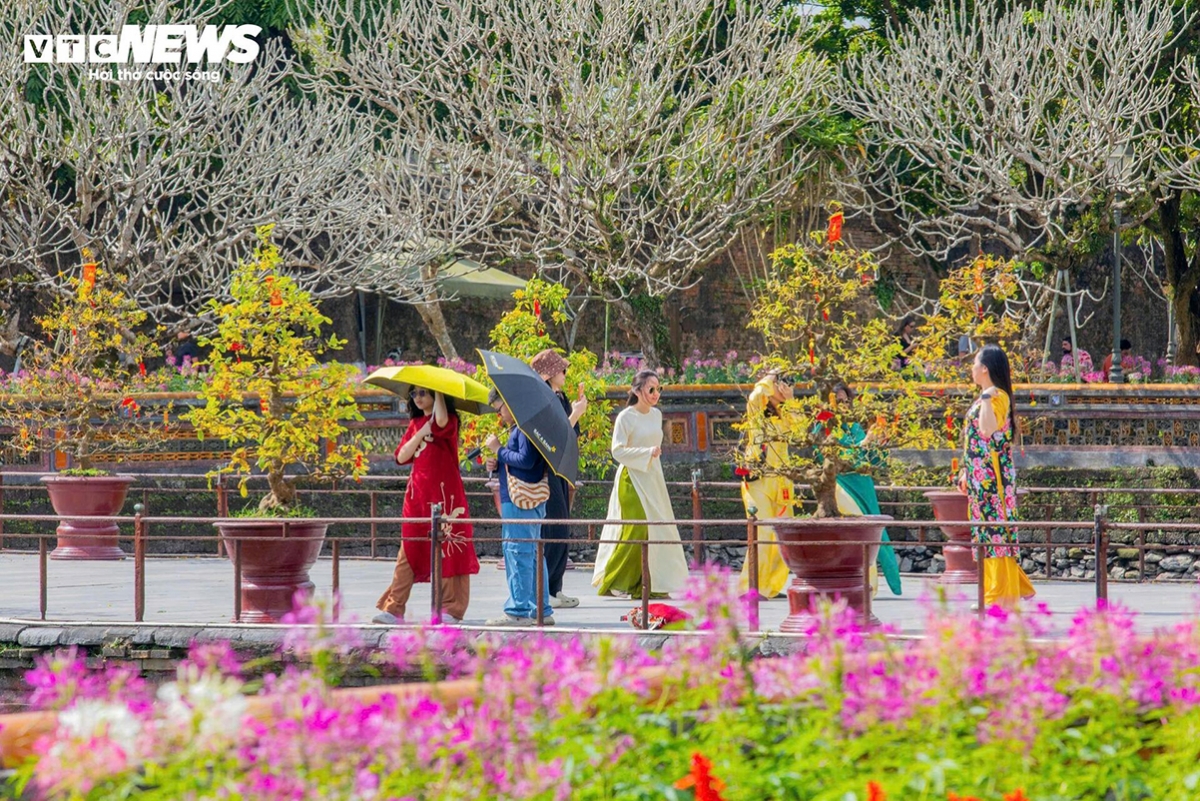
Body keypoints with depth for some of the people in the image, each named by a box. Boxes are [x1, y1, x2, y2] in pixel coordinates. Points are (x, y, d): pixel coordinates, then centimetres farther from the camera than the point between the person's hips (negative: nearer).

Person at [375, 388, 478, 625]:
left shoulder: (449, 420, -2)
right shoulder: (415, 424, 16)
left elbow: (441, 422, -28)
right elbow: (401, 456, 5)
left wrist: (439, 391, -20)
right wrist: (422, 432, -6)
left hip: (444, 493, -5)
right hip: (417, 494, 5)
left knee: (448, 549, -3)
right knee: (408, 551, 1)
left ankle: (452, 610, 2)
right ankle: (394, 608, -2)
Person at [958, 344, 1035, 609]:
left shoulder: (998, 397, -13)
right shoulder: (984, 397, 16)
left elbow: (988, 429, -28)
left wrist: (987, 399, -24)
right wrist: (967, 472, 23)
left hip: (993, 478, -10)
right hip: (981, 478, 10)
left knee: (996, 530, -9)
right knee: (986, 535, 12)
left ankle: (1003, 598, -9)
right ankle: (992, 593, 16)